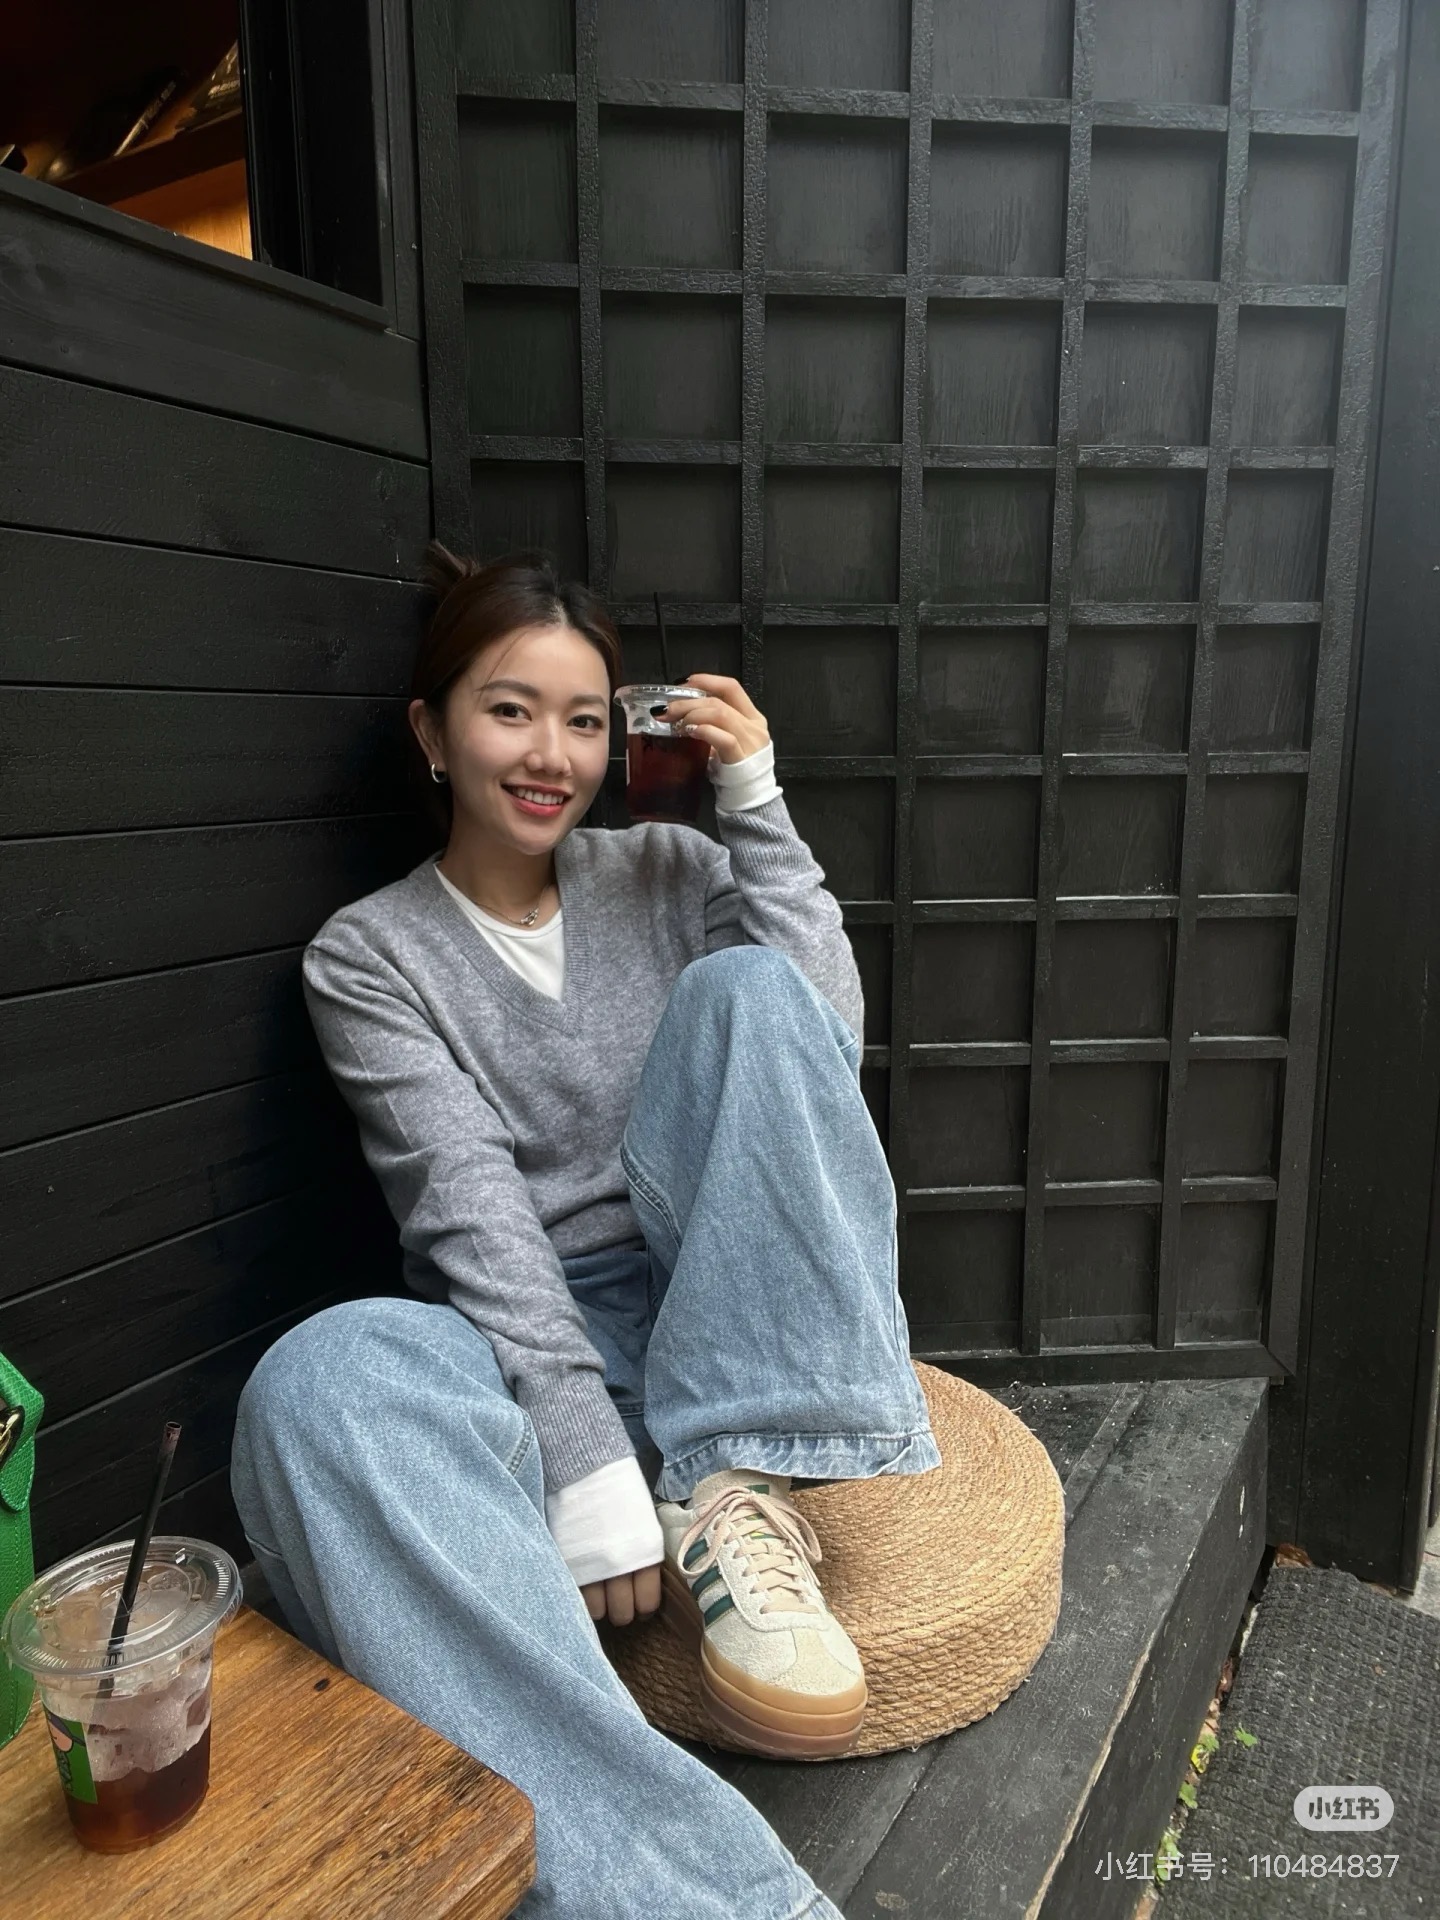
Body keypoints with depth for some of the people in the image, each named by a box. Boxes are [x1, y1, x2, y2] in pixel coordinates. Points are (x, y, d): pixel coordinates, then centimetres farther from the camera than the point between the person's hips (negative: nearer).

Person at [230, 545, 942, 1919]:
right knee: (320, 1383, -35)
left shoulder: (668, 872, 9)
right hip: (535, 1342, -1)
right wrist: (590, 1464, -21)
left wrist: (754, 802, -8)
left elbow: (824, 1040, -6)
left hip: (724, 1322, 2)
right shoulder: (367, 956, 1)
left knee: (745, 986, -21)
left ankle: (733, 1498, -20)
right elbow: (470, 1211, -12)